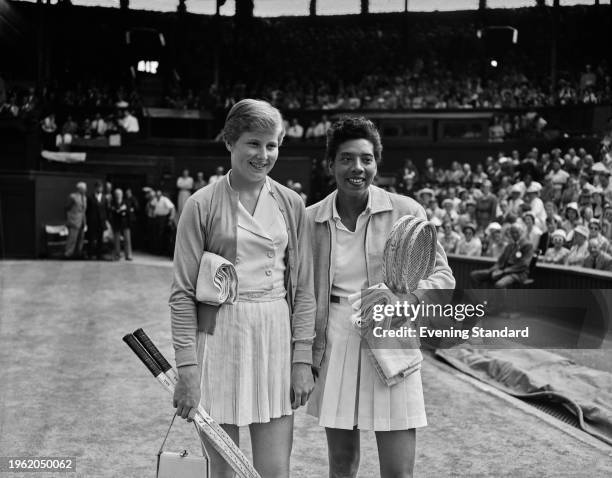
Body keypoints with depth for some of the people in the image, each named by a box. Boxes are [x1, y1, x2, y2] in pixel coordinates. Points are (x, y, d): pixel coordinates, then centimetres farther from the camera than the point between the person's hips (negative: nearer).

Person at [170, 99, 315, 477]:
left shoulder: (291, 204, 6)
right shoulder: (202, 205, -3)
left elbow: (304, 288, 8)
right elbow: (183, 293, -3)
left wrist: (303, 359, 2)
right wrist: (188, 367, -9)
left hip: (276, 340, 2)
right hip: (219, 338, -2)